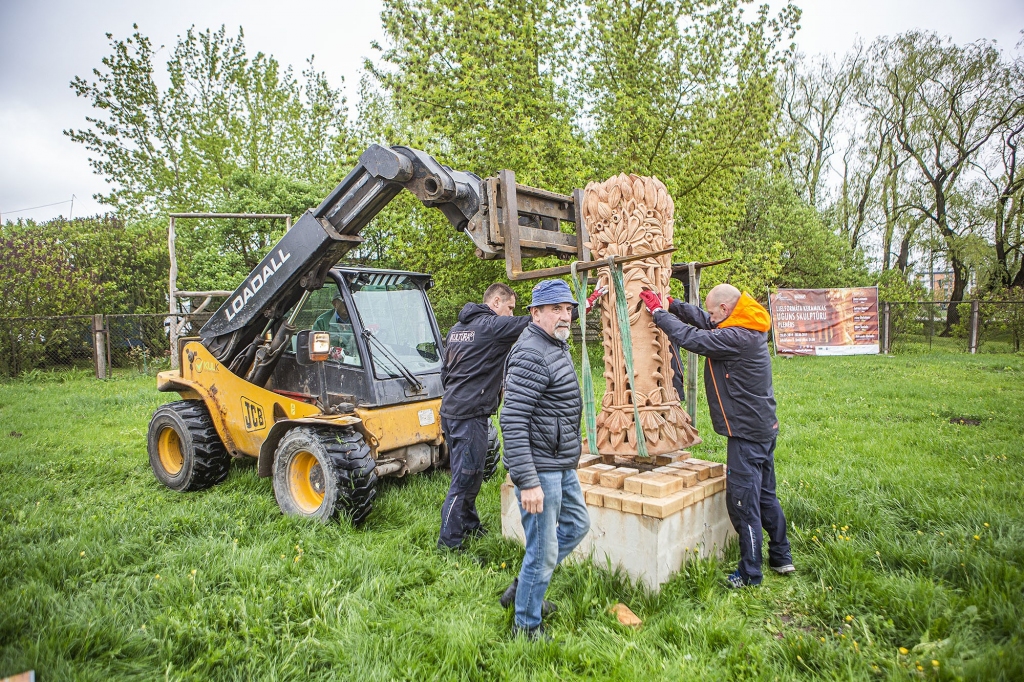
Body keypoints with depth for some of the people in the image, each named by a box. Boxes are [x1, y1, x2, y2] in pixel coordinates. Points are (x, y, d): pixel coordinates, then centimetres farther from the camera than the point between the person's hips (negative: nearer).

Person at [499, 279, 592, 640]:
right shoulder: (531, 354, -22)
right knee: (544, 551, 2)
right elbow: (513, 422, -27)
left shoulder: (557, 346, 11)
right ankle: (527, 625, 25)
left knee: (577, 525, 23)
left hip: (563, 466, 10)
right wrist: (527, 483, -28)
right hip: (540, 469, -10)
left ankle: (523, 589, 36)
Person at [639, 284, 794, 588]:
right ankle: (781, 558, 35)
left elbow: (692, 337, -23)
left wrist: (658, 311, -11)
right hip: (764, 427, 10)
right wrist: (670, 304, 2)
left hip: (747, 432, -10)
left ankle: (750, 573, 13)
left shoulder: (737, 338, -23)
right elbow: (702, 322, 11)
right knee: (765, 495, 21)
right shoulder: (748, 331, 7)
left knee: (743, 501, 1)